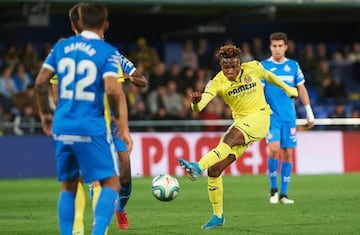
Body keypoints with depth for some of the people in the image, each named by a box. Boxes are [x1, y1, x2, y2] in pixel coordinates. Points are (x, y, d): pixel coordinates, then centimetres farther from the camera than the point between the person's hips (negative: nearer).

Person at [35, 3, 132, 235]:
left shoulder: (61, 47, 9)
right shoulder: (108, 52, -5)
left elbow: (40, 81, 9)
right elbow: (113, 90, -17)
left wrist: (45, 114, 22)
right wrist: (123, 128, -11)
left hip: (62, 127, 5)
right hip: (92, 128, -5)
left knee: (68, 186, 16)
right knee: (111, 183, 2)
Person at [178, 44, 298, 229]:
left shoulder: (253, 68, -5)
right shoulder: (218, 82, -7)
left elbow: (268, 75, 20)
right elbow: (199, 107, -21)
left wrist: (287, 89, 33)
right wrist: (195, 102, -46)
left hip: (259, 118, -4)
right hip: (240, 123, 4)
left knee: (229, 139, -36)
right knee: (214, 169, -5)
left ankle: (198, 167, -53)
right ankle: (218, 216, 9)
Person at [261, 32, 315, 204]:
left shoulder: (293, 65, 7)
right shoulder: (263, 66, -1)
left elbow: (301, 89, 13)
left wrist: (309, 112, 11)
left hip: (289, 117, 3)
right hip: (271, 116, -3)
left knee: (288, 153, 2)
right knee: (274, 149, -18)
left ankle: (283, 194, 10)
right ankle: (273, 189, -1)